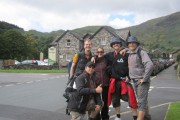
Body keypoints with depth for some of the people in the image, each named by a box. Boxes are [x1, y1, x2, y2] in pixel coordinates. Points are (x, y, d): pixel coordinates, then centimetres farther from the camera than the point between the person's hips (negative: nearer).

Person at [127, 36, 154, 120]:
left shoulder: (141, 52, -12)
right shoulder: (129, 54, 12)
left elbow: (150, 65, -24)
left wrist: (144, 79, -21)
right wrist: (128, 76, 14)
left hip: (142, 81, -7)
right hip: (135, 81, 8)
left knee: (141, 101, -9)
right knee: (143, 100, 18)